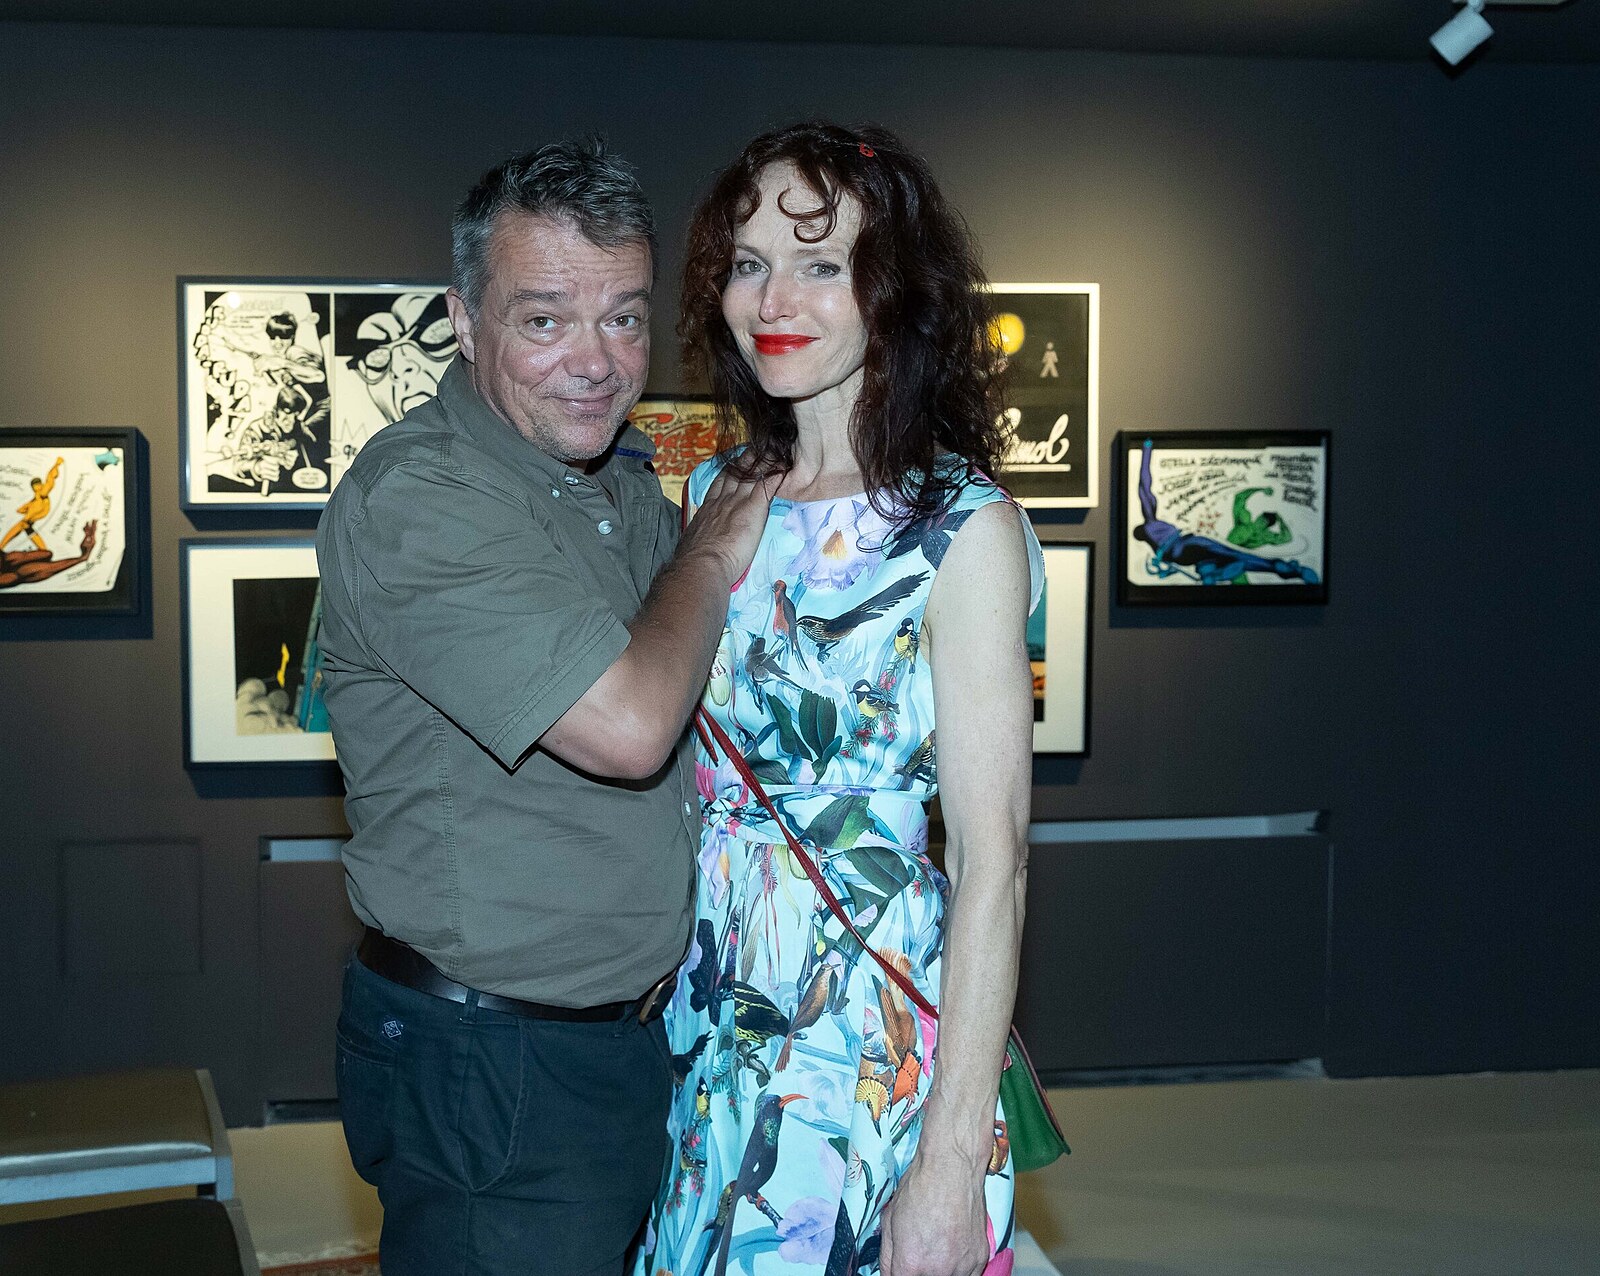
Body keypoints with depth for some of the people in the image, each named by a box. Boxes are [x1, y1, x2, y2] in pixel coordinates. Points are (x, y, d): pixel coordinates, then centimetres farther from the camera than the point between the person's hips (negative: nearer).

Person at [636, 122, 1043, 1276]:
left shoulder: (962, 528, -13)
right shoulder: (717, 494, 5)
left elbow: (992, 863, -16)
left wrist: (950, 1169, -18)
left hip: (876, 1048, -5)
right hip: (709, 1031, 6)